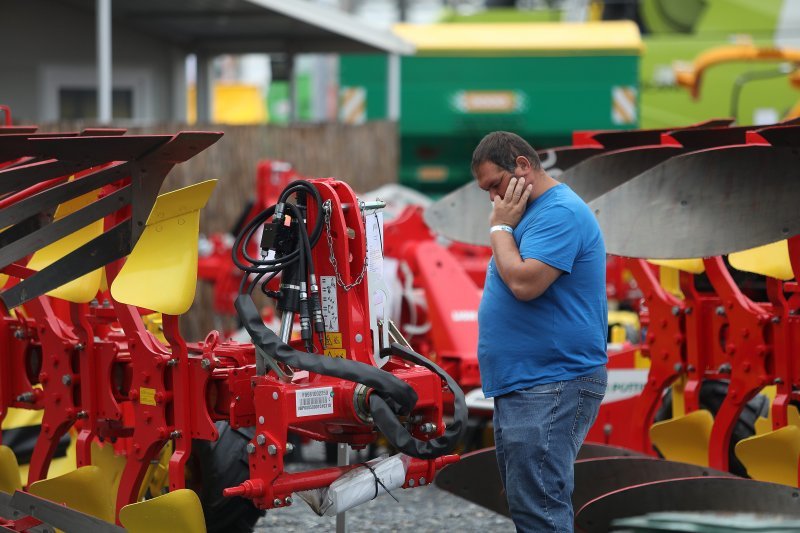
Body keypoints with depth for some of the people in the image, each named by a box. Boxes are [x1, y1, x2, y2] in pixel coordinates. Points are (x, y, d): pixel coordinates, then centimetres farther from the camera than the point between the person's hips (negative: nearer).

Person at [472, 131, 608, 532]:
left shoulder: (560, 212, -14)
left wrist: (500, 227, -12)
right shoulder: (534, 212, 18)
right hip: (521, 383, 11)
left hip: (552, 387, -11)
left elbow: (524, 283, -23)